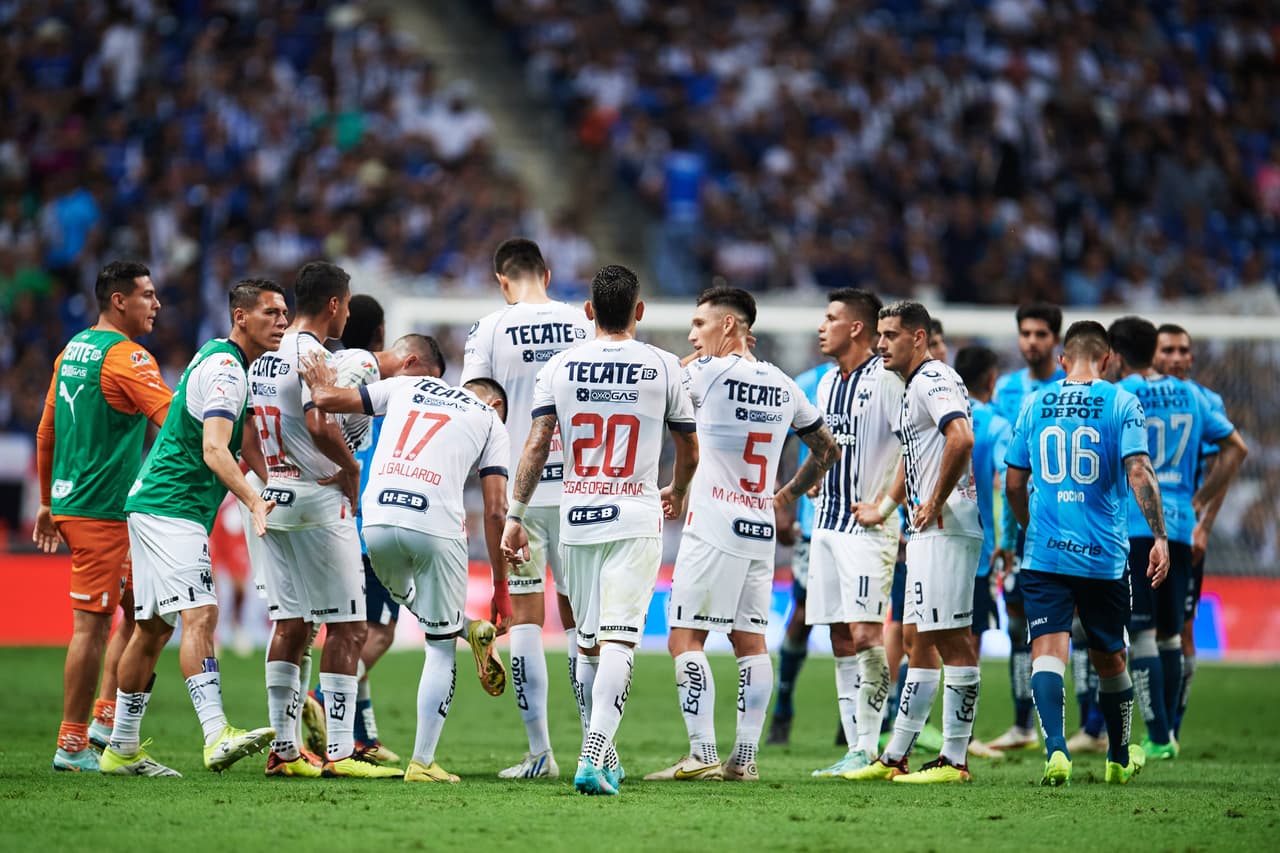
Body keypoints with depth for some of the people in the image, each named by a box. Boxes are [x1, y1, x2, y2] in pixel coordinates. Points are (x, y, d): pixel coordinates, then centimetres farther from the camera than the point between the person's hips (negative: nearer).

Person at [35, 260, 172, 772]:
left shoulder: (72, 351, 15)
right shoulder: (125, 356, -13)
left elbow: (46, 434, 20)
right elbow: (176, 418, -23)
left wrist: (48, 503, 26)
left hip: (70, 500, 9)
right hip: (102, 512, -9)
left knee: (139, 611, 15)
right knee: (92, 624, -5)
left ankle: (105, 720, 13)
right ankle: (72, 745, -2)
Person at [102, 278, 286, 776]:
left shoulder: (221, 362, 17)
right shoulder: (224, 369, -15)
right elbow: (214, 449, -28)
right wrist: (254, 501, -39)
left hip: (154, 506, 11)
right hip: (171, 507, -11)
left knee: (153, 628, 12)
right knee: (200, 614, -21)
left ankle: (121, 750, 17)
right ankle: (216, 735, -33)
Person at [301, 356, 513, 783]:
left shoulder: (408, 387, 22)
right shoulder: (490, 420, 18)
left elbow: (329, 399, 16)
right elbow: (495, 512, 9)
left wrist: (321, 386, 40)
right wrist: (500, 587, 14)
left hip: (378, 521, 2)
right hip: (434, 525, -2)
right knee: (440, 647, 10)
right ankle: (423, 761, 7)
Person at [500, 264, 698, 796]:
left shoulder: (560, 367, 3)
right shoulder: (662, 368, 2)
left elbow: (536, 446, -3)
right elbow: (689, 453, 12)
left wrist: (515, 516, 2)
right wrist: (678, 494, 32)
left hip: (577, 519, 2)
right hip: (636, 518, -2)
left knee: (588, 642, 15)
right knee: (617, 641, -10)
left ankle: (602, 754, 25)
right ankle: (594, 759, -24)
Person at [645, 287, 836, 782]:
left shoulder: (710, 372, -9)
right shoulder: (783, 386, 12)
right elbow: (826, 449, 22)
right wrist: (788, 494, 28)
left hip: (714, 528, -7)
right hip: (761, 529, 7)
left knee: (686, 638, -6)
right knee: (750, 639, 10)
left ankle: (703, 754, -13)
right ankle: (745, 757, 8)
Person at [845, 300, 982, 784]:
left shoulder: (934, 380, -12)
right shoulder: (912, 387, 20)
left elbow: (962, 438, -28)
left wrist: (935, 503, -21)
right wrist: (885, 509, 38)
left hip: (946, 528, -11)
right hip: (926, 532, 11)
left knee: (951, 639, -8)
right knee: (917, 640, 12)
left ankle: (954, 759, -6)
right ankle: (895, 758, 17)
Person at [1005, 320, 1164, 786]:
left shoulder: (1035, 405, 6)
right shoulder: (1122, 403, -2)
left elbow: (1014, 483, 12)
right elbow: (1138, 473, -13)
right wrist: (1159, 537, -12)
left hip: (1043, 552, 0)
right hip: (1104, 555, 0)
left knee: (1047, 651, -6)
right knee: (1109, 658, 15)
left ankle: (1055, 748, -28)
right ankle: (1120, 759, 31)